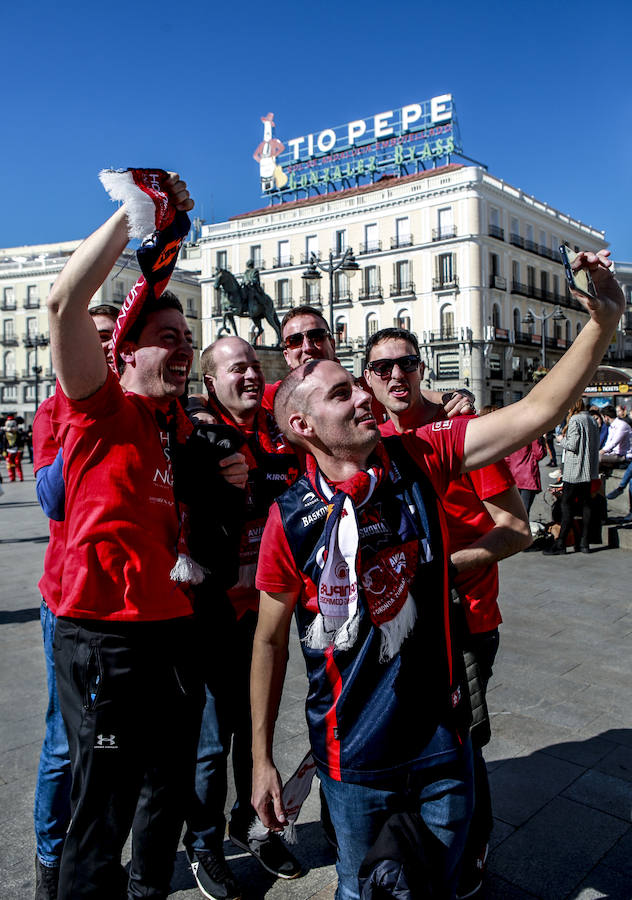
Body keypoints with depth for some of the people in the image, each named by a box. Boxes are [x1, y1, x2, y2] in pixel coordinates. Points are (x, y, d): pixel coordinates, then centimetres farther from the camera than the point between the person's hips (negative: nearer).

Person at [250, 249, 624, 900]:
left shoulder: (417, 459, -10)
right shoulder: (291, 518, -16)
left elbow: (533, 414, -13)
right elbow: (270, 640, -6)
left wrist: (603, 320, -21)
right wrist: (261, 757, 0)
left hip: (443, 744, 3)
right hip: (354, 762, -2)